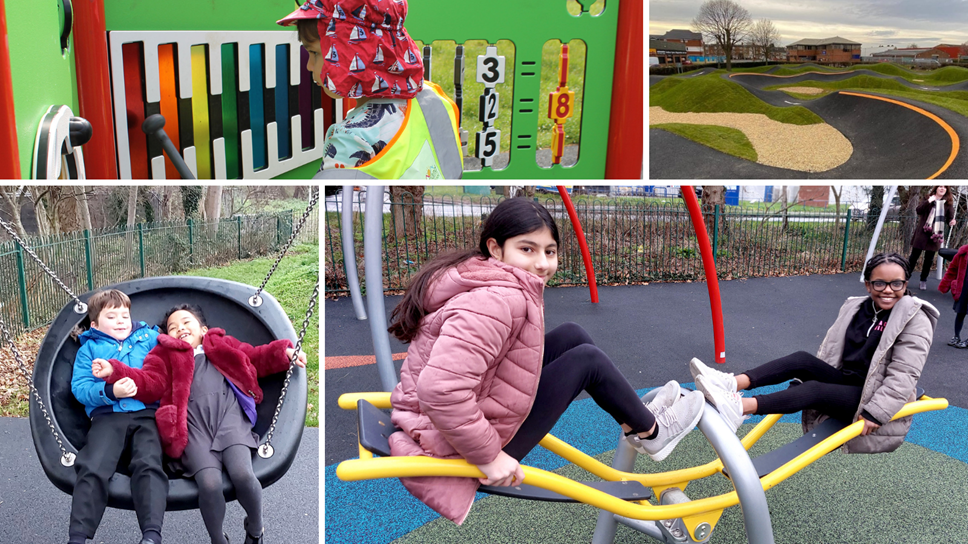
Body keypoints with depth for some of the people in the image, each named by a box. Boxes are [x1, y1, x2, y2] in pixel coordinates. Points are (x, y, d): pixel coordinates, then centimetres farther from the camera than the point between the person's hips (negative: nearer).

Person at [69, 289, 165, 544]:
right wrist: (111, 392, -13)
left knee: (149, 464, -23)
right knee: (93, 468, -20)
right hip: (108, 416, 1)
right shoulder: (90, 348, 19)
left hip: (147, 413, -1)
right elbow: (79, 387, 5)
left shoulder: (150, 337, 21)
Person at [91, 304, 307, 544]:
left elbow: (258, 358, 25)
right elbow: (150, 384, 11)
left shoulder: (223, 345, 29)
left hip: (229, 416, 0)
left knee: (242, 474, -26)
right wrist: (114, 371, -4)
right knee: (209, 483, -25)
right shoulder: (165, 355, 26)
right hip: (194, 426, 0)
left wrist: (285, 352, 8)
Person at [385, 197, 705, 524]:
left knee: (571, 335, 10)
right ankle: (651, 433, 24)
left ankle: (635, 417, 29)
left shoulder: (483, 282, 4)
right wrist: (488, 456, -26)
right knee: (587, 359, -2)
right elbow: (440, 389, -38)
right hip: (457, 453, -9)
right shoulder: (499, 301, -27)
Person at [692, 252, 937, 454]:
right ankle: (733, 384, -37)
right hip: (844, 382, 6)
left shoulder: (916, 321, -9)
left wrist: (875, 412, -26)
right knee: (801, 360, -19)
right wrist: (810, 376, 11)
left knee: (814, 390, -30)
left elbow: (903, 375, -18)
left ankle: (741, 407, -48)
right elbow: (830, 352, 16)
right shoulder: (855, 308, 11)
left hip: (875, 399, -6)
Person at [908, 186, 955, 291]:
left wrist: (952, 222, -20)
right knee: (914, 256, 2)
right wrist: (928, 202, -23)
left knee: (929, 259, 5)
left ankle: (923, 280, 14)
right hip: (922, 233, -1)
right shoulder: (928, 200, 4)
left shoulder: (948, 204, 5)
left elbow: (950, 218, 3)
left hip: (936, 235, 1)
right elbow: (919, 210, -9)